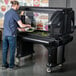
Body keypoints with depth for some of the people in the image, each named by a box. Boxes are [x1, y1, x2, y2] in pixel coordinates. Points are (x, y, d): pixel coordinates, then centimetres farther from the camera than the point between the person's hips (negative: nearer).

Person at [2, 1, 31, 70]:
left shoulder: (6, 13, 11)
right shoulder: (15, 13, -12)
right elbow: (21, 25, -15)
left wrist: (15, 26, 34)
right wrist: (28, 25, 3)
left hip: (5, 34, 7)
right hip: (11, 35, -7)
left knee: (5, 50, 11)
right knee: (12, 50, 4)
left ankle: (4, 64, 20)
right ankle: (11, 65, 12)